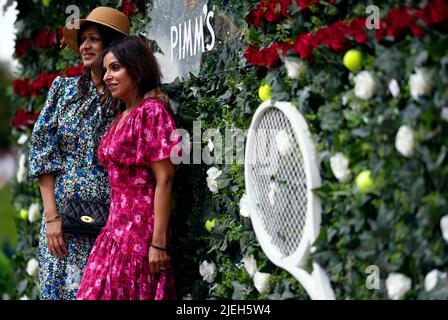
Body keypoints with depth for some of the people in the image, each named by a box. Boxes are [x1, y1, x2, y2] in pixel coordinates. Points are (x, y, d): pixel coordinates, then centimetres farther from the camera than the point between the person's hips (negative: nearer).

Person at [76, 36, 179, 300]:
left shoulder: (151, 111, -10)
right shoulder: (122, 117, 15)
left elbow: (164, 179, -15)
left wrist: (159, 242, -19)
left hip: (141, 227, -8)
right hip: (117, 226, 8)